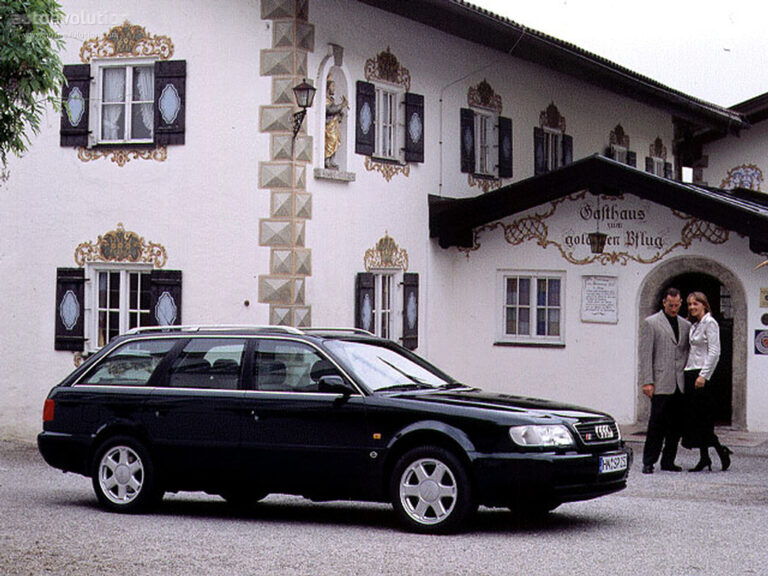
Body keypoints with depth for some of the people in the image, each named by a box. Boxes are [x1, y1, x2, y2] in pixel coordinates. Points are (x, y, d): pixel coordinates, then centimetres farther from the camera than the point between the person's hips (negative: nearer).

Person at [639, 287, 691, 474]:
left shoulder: (686, 325, 15)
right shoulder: (651, 323, 1)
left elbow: (688, 353, 18)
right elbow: (645, 355, -4)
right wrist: (647, 382, -11)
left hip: (680, 385, 5)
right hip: (661, 383, -5)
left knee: (676, 425, 5)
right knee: (657, 424, -6)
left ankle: (668, 461, 14)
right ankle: (649, 462, 1)